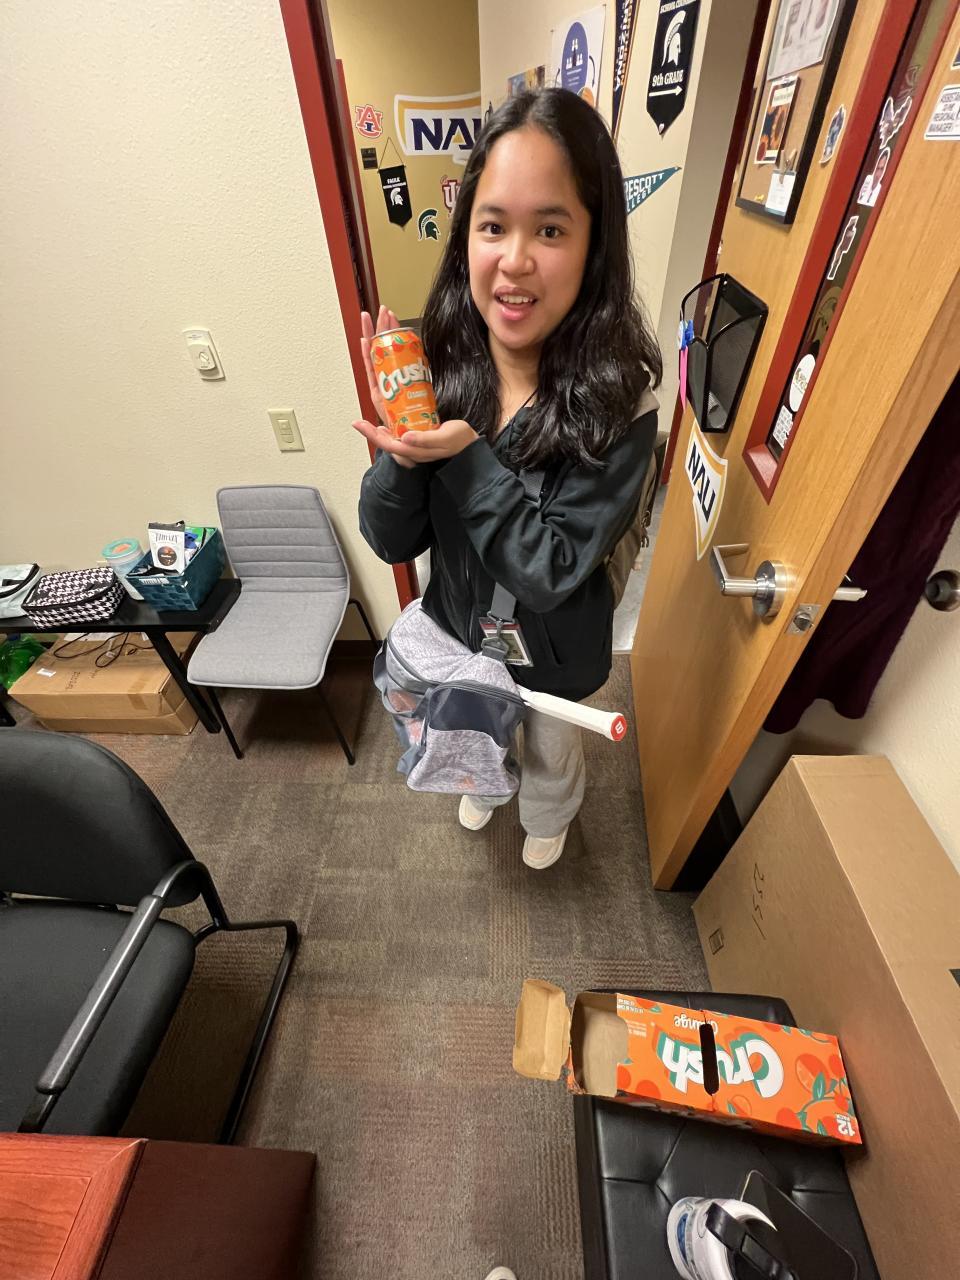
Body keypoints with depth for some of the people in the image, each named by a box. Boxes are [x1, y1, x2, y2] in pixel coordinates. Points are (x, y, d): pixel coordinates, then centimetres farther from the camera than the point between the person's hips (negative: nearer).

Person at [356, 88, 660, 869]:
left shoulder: (619, 396, -27)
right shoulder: (438, 367, -18)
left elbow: (552, 573, -28)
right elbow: (392, 541, -15)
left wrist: (466, 455, -35)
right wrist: (402, 448, -33)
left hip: (555, 644, -2)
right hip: (459, 622, 3)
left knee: (550, 749, 29)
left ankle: (548, 818, 67)